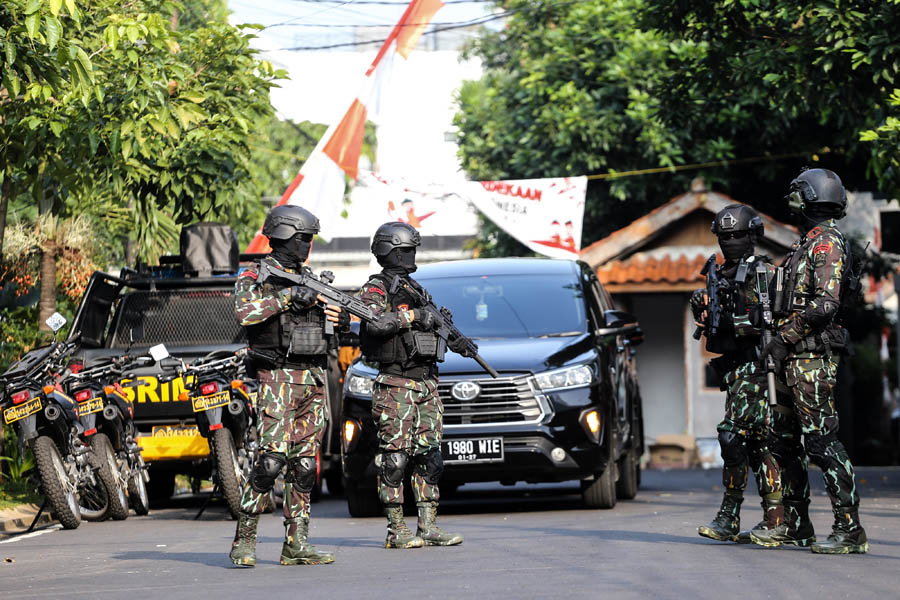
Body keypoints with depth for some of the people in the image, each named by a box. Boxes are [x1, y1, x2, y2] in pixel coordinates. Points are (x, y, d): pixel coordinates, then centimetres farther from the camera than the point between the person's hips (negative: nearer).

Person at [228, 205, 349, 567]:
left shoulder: (310, 278, 18)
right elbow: (245, 311, -23)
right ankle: (244, 541, -8)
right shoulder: (256, 277, -3)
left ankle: (296, 546, 7)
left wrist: (342, 318, 4)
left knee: (304, 464, 5)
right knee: (271, 460, -15)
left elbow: (335, 313, 28)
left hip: (314, 378, 7)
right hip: (279, 378, -7)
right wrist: (290, 296, -23)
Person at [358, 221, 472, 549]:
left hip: (426, 383, 8)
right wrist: (411, 316, -20)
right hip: (395, 385, -8)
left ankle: (428, 526, 8)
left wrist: (459, 343, 11)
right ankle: (396, 530, -4)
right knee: (394, 457, -6)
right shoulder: (375, 289, -4)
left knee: (429, 455, 5)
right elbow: (374, 323, -22)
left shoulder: (415, 289, 20)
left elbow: (431, 325, 27)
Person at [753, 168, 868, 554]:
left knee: (821, 441, -12)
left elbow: (826, 303, -22)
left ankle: (850, 531, -12)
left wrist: (784, 338, -19)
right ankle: (796, 525, 20)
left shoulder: (826, 243, -11)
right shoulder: (809, 243, 20)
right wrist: (783, 341, 18)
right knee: (784, 439, 13)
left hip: (812, 358, -11)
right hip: (797, 359, 11)